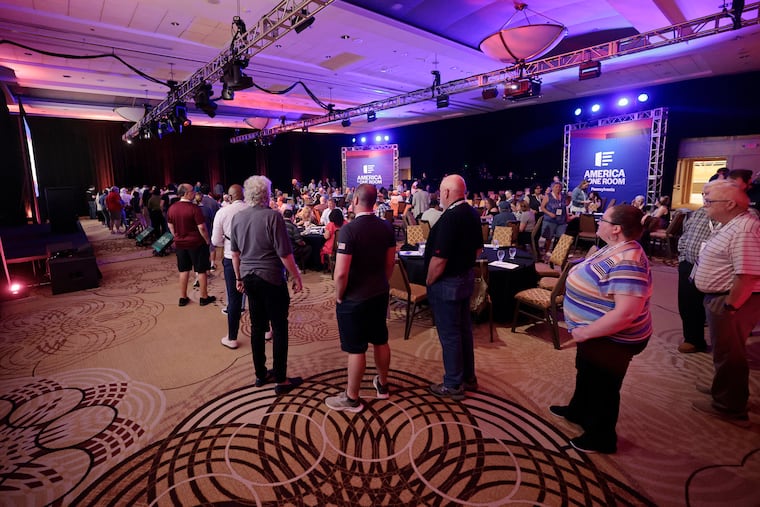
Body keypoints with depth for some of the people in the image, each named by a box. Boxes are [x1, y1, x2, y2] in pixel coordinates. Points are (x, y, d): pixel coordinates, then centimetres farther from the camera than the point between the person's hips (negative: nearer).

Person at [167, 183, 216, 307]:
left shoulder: (172, 208, 1)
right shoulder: (194, 208, -18)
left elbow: (170, 226, 11)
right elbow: (202, 228, -19)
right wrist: (207, 240, -6)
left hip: (180, 244, 6)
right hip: (196, 243, -6)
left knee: (183, 270, 15)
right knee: (201, 270, 6)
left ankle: (182, 298, 22)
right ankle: (204, 297, 15)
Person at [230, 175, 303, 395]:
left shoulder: (237, 217, 4)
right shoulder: (273, 216, -15)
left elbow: (235, 252, 11)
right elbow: (284, 253, -17)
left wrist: (239, 277, 21)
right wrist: (297, 277, -7)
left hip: (249, 278, 7)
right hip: (271, 279, -6)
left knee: (257, 326, 15)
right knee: (279, 328, 3)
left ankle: (261, 374, 27)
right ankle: (281, 380, 11)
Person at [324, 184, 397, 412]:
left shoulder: (349, 229, -22)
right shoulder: (386, 227, -1)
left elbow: (341, 273, -24)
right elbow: (390, 262, 8)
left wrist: (338, 297, -8)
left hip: (354, 298, -6)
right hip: (379, 294, 7)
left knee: (356, 350, 6)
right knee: (380, 341, 20)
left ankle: (352, 398, 23)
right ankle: (382, 385, 40)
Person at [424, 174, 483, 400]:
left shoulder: (449, 218, -24)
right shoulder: (472, 214, 4)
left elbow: (439, 259, -26)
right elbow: (478, 249, 14)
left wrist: (429, 281, -11)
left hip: (446, 283, -9)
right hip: (466, 277, 9)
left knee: (449, 335, 5)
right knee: (464, 329, 20)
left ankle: (453, 385, 20)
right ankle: (468, 377, 35)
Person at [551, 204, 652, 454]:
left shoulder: (626, 263, -32)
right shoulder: (615, 250, 1)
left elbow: (626, 313, -36)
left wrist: (585, 332, -27)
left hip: (611, 340, -10)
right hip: (597, 334, 10)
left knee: (602, 386, 11)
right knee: (586, 374, 28)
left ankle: (601, 438, 34)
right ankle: (578, 411, 52)